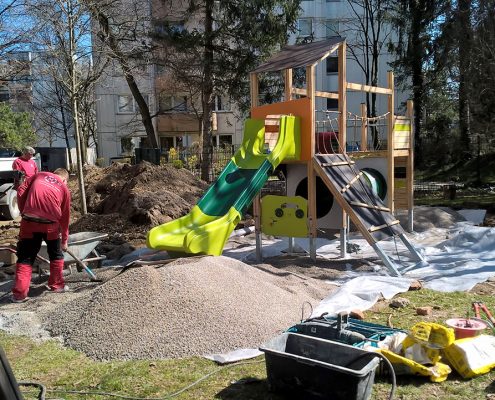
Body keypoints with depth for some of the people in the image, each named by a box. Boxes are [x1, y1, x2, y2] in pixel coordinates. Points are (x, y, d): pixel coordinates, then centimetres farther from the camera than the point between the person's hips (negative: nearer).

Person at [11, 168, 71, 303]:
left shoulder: (39, 175, 17)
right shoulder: (64, 189, 15)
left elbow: (20, 192, 7)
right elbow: (65, 217, 18)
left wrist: (23, 212, 18)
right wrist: (64, 240, 25)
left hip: (29, 221, 1)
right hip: (51, 223, 0)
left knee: (25, 257, 7)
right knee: (56, 255, 21)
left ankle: (19, 293, 6)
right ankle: (57, 285, 30)